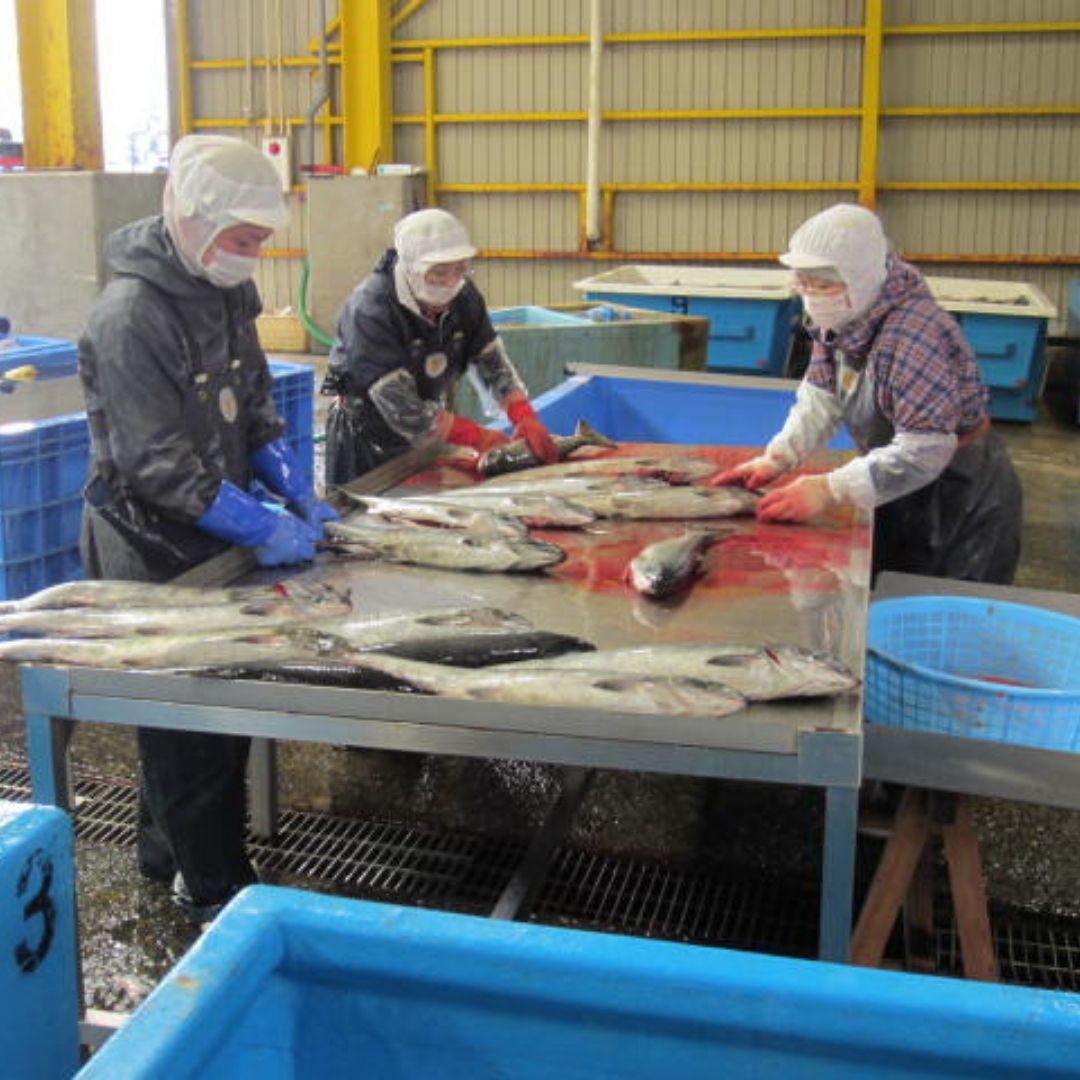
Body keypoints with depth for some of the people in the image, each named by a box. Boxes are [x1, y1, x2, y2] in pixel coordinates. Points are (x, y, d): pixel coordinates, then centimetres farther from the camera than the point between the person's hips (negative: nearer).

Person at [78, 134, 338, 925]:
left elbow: (254, 409, 13)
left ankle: (168, 849, 37)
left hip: (214, 539, 8)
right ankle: (215, 890, 17)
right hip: (152, 550, -8)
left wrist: (297, 491, 0)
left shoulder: (227, 292, 5)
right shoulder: (130, 316, -21)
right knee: (190, 726, 2)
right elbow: (156, 464, -23)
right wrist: (261, 528, -23)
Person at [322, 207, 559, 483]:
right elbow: (403, 411, -29)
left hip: (426, 434, 6)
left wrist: (525, 418, -21)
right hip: (365, 437, -5)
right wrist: (480, 438, -29)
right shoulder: (370, 310, -27)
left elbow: (492, 362, -3)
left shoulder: (463, 296, -7)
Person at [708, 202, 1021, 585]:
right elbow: (820, 399, -1)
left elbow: (924, 452, -34)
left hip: (964, 499, -8)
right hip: (902, 494, 8)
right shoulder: (840, 317, -6)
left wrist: (829, 489, -35)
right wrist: (775, 459, -15)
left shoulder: (914, 334, -32)